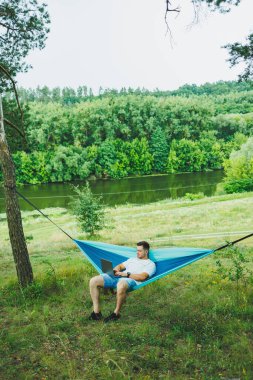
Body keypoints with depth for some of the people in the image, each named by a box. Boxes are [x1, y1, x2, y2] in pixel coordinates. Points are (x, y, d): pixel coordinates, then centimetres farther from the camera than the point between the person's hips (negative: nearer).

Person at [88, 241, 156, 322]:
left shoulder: (150, 264, 10)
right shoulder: (132, 259, 32)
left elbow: (142, 277, -7)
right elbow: (120, 266, 32)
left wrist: (126, 274, -12)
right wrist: (115, 270, 7)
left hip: (132, 280, -7)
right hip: (117, 277, 7)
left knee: (121, 285, -46)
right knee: (93, 281, -11)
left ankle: (116, 313, -22)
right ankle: (96, 312, -9)